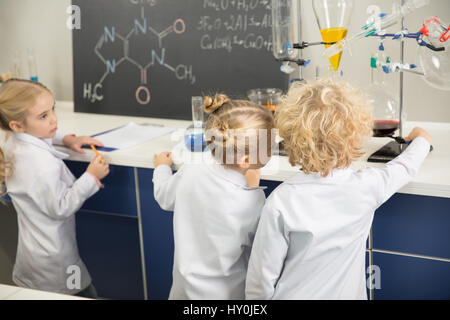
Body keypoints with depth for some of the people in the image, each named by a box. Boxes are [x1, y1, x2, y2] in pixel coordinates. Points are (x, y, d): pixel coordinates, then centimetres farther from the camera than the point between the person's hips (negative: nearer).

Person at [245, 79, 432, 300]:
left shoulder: (280, 201, -22)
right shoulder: (367, 187, -14)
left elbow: (262, 277, -17)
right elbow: (405, 166, 9)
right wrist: (421, 140, 29)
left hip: (294, 294, -2)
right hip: (346, 293, 2)